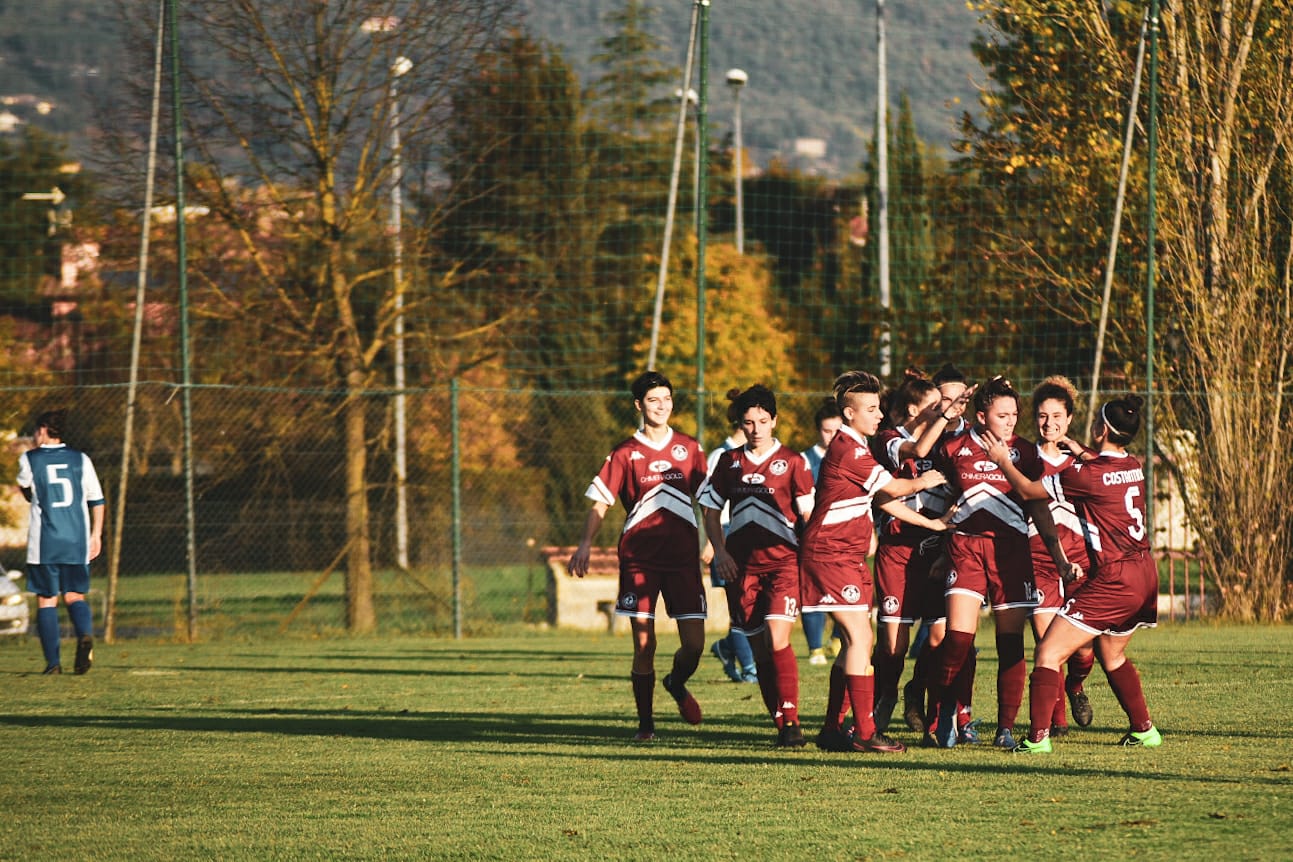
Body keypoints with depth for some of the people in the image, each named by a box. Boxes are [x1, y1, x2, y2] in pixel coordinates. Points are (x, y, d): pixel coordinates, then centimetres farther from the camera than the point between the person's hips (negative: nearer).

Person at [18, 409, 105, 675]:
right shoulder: (81, 460, 7)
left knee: (46, 600, 5)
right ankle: (85, 635, -22)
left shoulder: (29, 459, 0)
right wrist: (96, 535, 11)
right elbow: (97, 500, 6)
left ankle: (53, 661, -2)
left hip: (43, 543, -2)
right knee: (75, 596, 10)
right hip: (77, 541, 2)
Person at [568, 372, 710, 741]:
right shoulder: (626, 453, 4)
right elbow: (600, 502, 3)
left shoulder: (689, 449, 10)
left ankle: (677, 683, 29)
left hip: (683, 557, 2)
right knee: (644, 644, -5)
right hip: (639, 558, -2)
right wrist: (585, 544, -10)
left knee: (694, 644, -4)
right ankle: (645, 723, 6)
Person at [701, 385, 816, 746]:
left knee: (777, 639, -18)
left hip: (782, 562, -4)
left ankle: (790, 721, -15)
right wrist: (720, 551, 3)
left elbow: (808, 514, 2)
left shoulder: (792, 462, 1)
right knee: (759, 649, 5)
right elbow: (711, 509, 17)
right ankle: (780, 721, 13)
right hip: (741, 564, 4)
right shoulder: (729, 462, 11)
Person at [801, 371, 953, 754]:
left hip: (847, 556, 10)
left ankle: (833, 729, 15)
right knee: (859, 638, -12)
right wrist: (922, 482, 12)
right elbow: (893, 489, -8)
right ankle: (864, 732, -13)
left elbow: (884, 500, 19)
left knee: (855, 642, 10)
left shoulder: (856, 448, 17)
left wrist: (932, 523, 15)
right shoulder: (848, 449, -16)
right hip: (831, 554, -10)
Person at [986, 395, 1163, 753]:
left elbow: (1029, 490, -3)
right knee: (1112, 655, 28)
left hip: (1113, 580, -8)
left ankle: (1038, 737, -14)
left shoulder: (1089, 473, -15)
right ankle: (1144, 730, 32)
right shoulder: (1133, 467, 6)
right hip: (1145, 574, 8)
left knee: (1049, 653, -6)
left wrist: (1002, 459, 11)